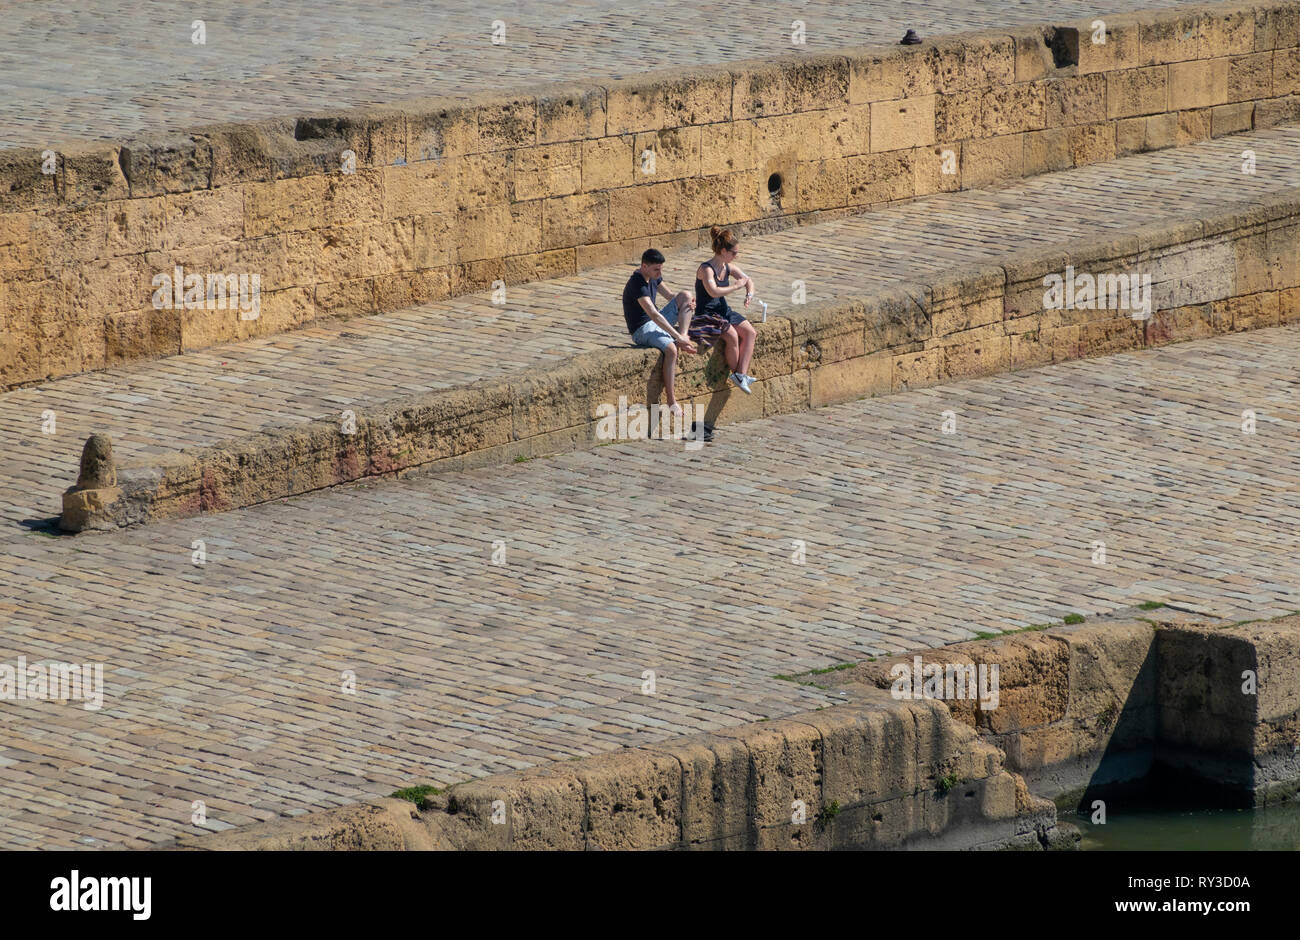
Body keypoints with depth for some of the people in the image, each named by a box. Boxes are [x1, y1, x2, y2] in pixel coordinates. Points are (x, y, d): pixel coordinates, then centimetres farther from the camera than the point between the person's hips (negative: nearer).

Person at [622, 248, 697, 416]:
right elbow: (654, 315, -30)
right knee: (671, 349, -36)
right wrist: (678, 338, -31)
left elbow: (671, 296, 18)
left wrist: (688, 303, -6)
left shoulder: (653, 276, 4)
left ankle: (683, 334, -14)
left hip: (657, 321, 9)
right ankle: (671, 401, -36)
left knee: (685, 295, 0)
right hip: (642, 329, -9)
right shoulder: (637, 284, -25)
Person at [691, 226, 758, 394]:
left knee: (750, 332, -14)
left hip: (724, 311, 8)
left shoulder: (728, 267, 7)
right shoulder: (706, 269, -18)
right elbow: (714, 291, -34)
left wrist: (749, 294, -3)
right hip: (707, 315, -8)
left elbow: (748, 279, 19)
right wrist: (736, 286, -22)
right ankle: (736, 374, -12)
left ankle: (742, 374, -20)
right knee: (732, 335, -30)